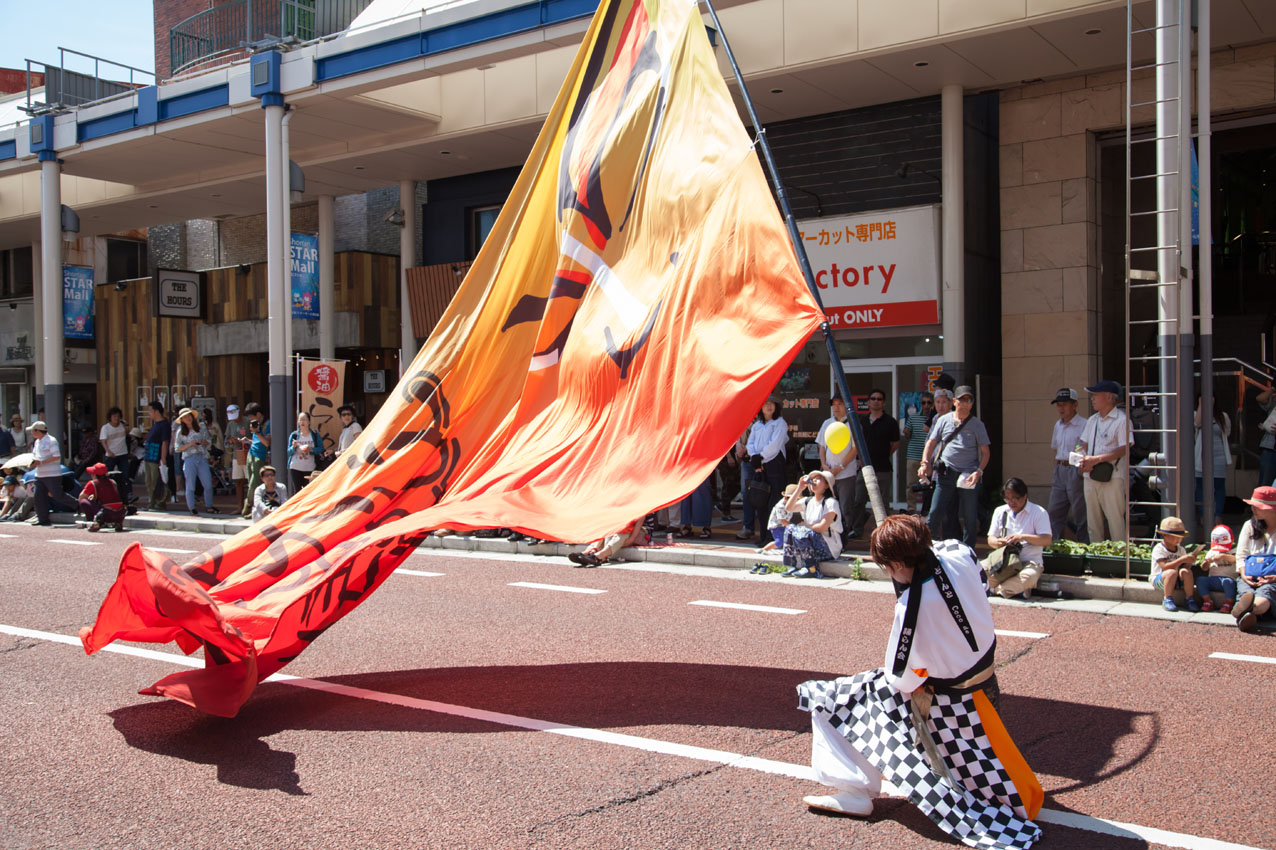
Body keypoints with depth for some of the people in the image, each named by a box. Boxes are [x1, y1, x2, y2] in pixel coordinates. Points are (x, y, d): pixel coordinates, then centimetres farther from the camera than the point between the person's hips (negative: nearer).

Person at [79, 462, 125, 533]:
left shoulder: (92, 483, 3)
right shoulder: (112, 482, 18)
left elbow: (80, 498, 14)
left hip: (107, 514, -5)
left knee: (83, 502, 7)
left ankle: (95, 523, -5)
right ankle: (118, 523, 14)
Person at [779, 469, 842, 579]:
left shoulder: (830, 502, -11)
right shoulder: (808, 501, 12)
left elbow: (823, 527, -19)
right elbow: (788, 508, 4)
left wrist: (805, 526, -4)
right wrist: (799, 489, -2)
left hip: (831, 548, -8)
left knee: (800, 532, -27)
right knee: (790, 528, -4)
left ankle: (812, 569, -20)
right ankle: (794, 567, -6)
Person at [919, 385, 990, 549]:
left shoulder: (977, 425, 5)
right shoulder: (943, 420, 7)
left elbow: (985, 452, 6)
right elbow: (931, 443, 12)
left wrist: (979, 471, -9)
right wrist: (924, 463, -2)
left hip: (968, 476, -1)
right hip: (945, 474, 1)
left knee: (970, 518, 2)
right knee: (935, 512, -6)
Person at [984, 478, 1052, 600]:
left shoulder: (1039, 512, 1)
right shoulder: (1000, 511, 15)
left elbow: (1047, 540, -7)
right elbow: (990, 539, 14)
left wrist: (1023, 537, -21)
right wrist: (997, 542, -11)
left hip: (1029, 562, -3)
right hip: (1003, 560, 4)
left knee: (1029, 576, -40)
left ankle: (995, 589, -31)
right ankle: (1017, 588, -27)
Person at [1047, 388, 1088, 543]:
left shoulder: (1083, 425, -10)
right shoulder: (1058, 425, 15)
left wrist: (1083, 468, -22)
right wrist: (1055, 472, 16)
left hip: (1075, 471, -8)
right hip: (1060, 470, 8)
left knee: (1080, 513, -2)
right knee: (1053, 512, 7)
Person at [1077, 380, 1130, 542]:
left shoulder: (1121, 419, -7)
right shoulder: (1092, 420, 16)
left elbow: (1124, 449, -14)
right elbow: (1084, 445, 19)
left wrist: (1096, 459, -19)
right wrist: (1084, 459, -3)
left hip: (1111, 477, -7)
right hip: (1090, 476, 7)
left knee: (1115, 519, -6)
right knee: (1093, 519, 11)